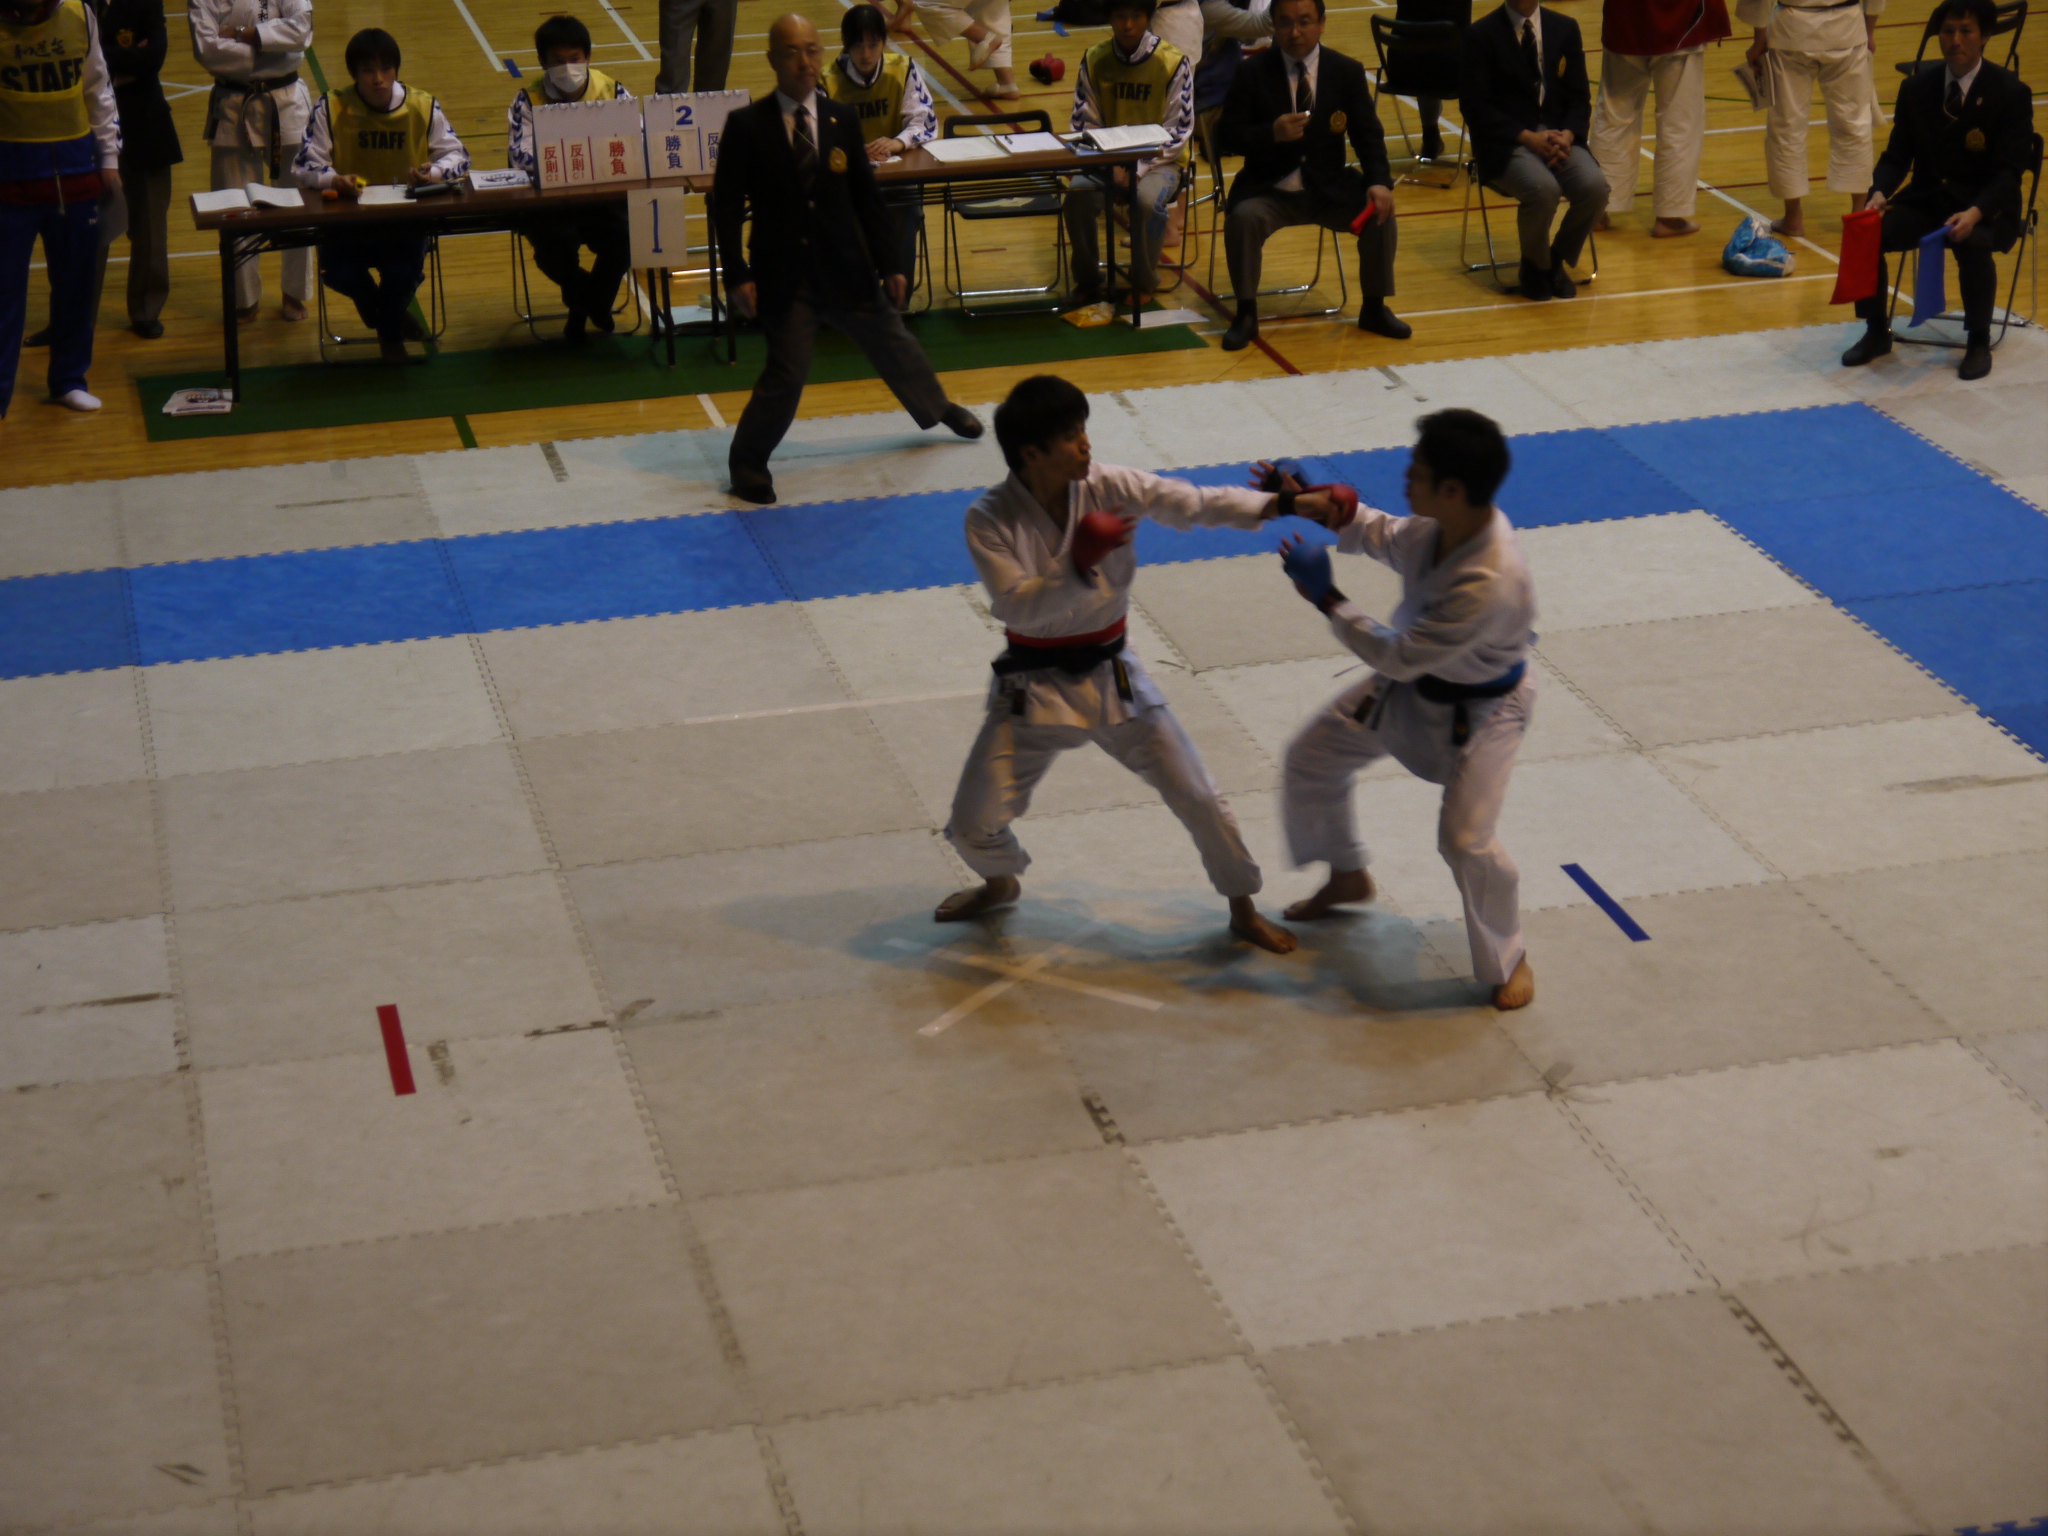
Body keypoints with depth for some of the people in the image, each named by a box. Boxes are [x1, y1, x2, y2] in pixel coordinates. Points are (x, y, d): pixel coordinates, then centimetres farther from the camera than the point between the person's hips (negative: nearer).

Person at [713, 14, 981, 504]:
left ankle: (936, 408, 49)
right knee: (787, 373, -10)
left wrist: (890, 263, 4)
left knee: (891, 342, 21)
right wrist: (737, 275, -14)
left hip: (845, 266, 4)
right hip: (784, 276, -4)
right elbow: (726, 205, -7)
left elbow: (867, 196, 5)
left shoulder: (843, 119, 0)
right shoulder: (747, 126, -10)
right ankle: (747, 463, 11)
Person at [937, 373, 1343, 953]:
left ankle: (1244, 911, 21)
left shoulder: (1106, 488, -10)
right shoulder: (990, 520, -16)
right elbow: (1016, 605, -24)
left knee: (1197, 796, 0)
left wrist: (1284, 504, -24)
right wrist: (1080, 562, -35)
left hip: (1111, 676, 2)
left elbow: (1194, 503, -14)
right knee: (973, 825, -1)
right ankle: (1001, 884, 36)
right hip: (1034, 685, -2)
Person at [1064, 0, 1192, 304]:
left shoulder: (1173, 63, -10)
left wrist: (1137, 168, -18)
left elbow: (1177, 132, -9)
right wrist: (1110, 165, -13)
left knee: (1147, 200, -35)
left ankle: (1143, 283, -11)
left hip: (1160, 161, -3)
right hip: (1107, 157, 3)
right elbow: (1084, 123, 3)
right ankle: (1088, 280, -7)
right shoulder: (1094, 60, -1)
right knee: (1077, 194, -28)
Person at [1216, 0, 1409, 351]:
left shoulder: (1348, 72, 0)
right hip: (1270, 190, -2)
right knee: (1242, 218, -31)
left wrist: (1379, 182, -19)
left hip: (1330, 189, 2)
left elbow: (1368, 135, -1)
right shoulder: (1253, 73, -5)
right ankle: (1246, 315, -13)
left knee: (1380, 213, -20)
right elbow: (1226, 137, -8)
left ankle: (1374, 308, 1)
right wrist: (1272, 133, -26)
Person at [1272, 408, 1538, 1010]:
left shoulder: (1491, 584, -41)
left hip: (1477, 710, -8)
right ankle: (1348, 879, 43)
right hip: (1410, 686, 8)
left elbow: (1397, 656, -33)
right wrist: (1314, 504, -7)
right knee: (1312, 759, 15)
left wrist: (1325, 596, -27)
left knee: (1466, 840, -18)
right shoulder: (1439, 527, -17)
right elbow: (1384, 537, 8)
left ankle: (1508, 961, 11)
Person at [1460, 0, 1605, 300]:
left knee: (1595, 187, -26)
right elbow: (1475, 106, -7)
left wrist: (1567, 135, -11)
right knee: (1544, 190, -34)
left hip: (1558, 137, 4)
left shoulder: (1565, 29, 12)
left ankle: (1557, 260, 1)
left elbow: (1579, 97, 11)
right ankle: (1534, 265, -4)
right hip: (1505, 144, -4)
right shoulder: (1480, 35, -1)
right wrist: (1529, 138, -18)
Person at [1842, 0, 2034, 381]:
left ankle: (1978, 343, -16)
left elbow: (2008, 171, -14)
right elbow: (1897, 154, 4)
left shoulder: (2011, 93, -8)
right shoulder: (1917, 88, 4)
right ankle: (1876, 332, -1)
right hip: (1927, 197, 4)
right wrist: (1880, 192, -19)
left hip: (1987, 205, -4)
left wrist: (1975, 213, -33)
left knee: (1972, 244, -37)